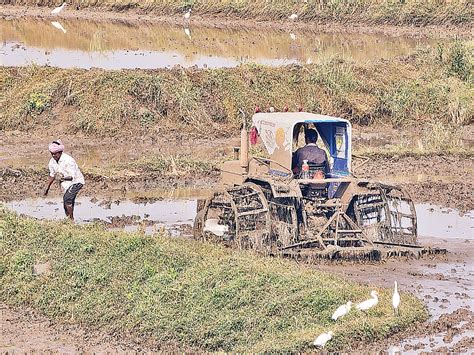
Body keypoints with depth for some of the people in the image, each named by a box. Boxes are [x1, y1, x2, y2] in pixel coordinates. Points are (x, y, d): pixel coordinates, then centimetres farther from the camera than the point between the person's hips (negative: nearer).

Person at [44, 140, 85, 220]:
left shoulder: (68, 160, -27)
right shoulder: (52, 161, -4)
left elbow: (72, 177, -30)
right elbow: (52, 175, 13)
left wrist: (64, 178, -49)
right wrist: (47, 187, 13)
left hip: (76, 181, -8)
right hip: (66, 184, 8)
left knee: (67, 198, -27)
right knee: (67, 205, 8)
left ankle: (71, 219, -21)